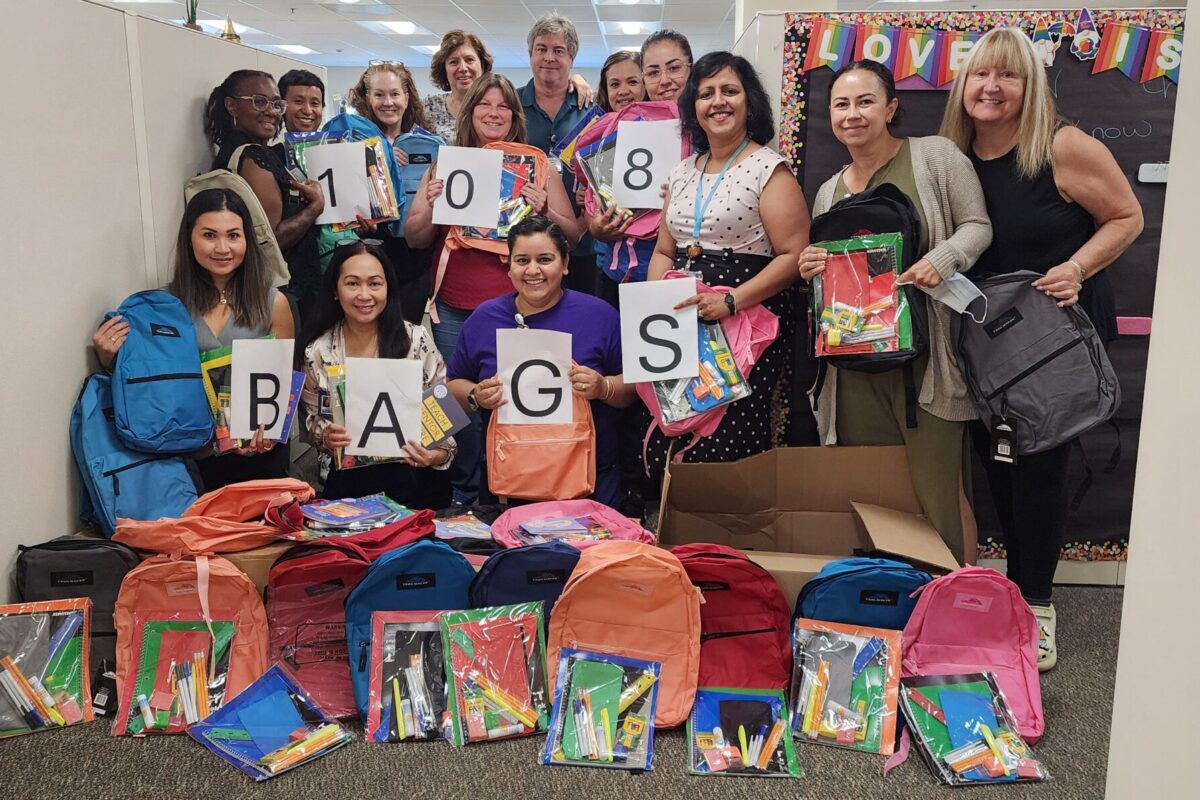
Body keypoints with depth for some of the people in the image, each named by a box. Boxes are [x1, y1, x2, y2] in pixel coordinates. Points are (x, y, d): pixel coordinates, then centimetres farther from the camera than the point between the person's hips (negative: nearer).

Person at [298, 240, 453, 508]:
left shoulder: (416, 340, -2)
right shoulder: (317, 352, 2)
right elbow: (313, 417, 13)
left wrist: (438, 454, -15)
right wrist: (325, 436, -10)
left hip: (412, 470, 1)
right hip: (347, 475, 0)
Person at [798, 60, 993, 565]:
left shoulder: (935, 156, 2)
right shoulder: (828, 192, 18)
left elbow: (977, 226, -1)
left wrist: (943, 258, -20)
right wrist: (811, 271, 2)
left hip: (926, 356, -5)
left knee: (935, 495, -4)